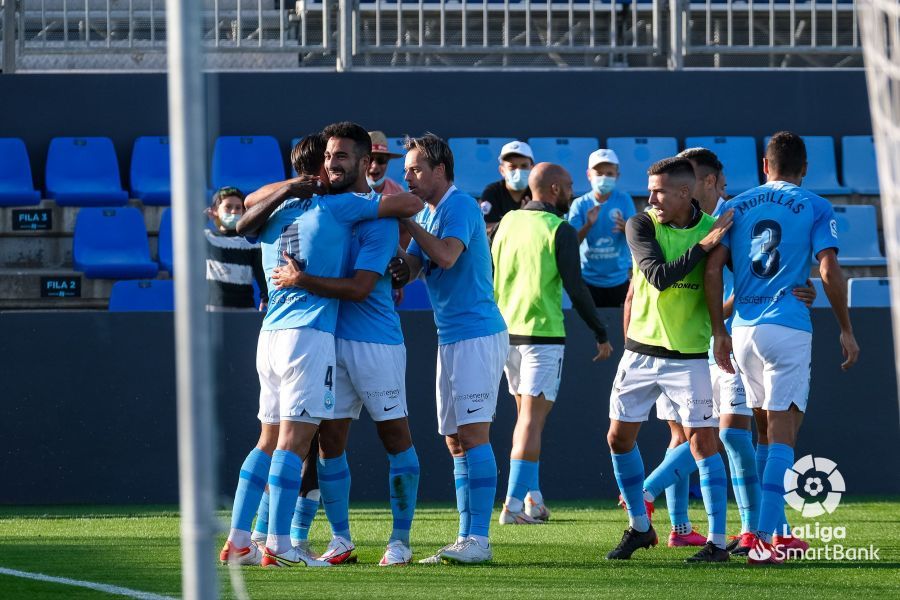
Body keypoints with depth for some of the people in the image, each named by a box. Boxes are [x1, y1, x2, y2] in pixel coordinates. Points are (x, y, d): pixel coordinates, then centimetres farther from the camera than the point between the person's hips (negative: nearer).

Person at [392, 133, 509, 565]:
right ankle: (466, 539, 11)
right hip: (451, 336, 10)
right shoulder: (428, 213, 17)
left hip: (477, 334, -10)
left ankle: (479, 539, -15)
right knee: (456, 442, 9)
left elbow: (446, 255, -26)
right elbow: (408, 268, 15)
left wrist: (405, 220, -17)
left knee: (473, 435, -13)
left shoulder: (460, 206, -11)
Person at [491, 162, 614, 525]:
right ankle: (514, 505, -13)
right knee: (533, 420, -6)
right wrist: (601, 334, -3)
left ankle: (532, 498, 16)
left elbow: (492, 276, 13)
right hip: (542, 332, -6)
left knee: (525, 414, 17)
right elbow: (575, 288, -11)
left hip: (505, 329, 6)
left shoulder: (508, 222, 8)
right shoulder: (559, 230, -9)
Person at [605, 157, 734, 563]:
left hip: (688, 357, -2)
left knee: (702, 442, -7)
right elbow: (659, 277, -20)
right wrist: (704, 244, -24)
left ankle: (717, 542, -2)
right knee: (619, 438, 6)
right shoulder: (641, 226, -6)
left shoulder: (714, 230, -6)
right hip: (640, 352, 3)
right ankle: (639, 527, 24)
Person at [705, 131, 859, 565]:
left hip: (742, 329, 4)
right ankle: (764, 539, -17)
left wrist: (719, 331, 9)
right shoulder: (815, 208, 2)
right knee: (782, 434, -6)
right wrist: (846, 330, 0)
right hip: (788, 329, -4)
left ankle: (776, 533, 23)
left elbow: (712, 270, 4)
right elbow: (829, 271, -7)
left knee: (768, 431, 18)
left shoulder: (735, 207, 12)